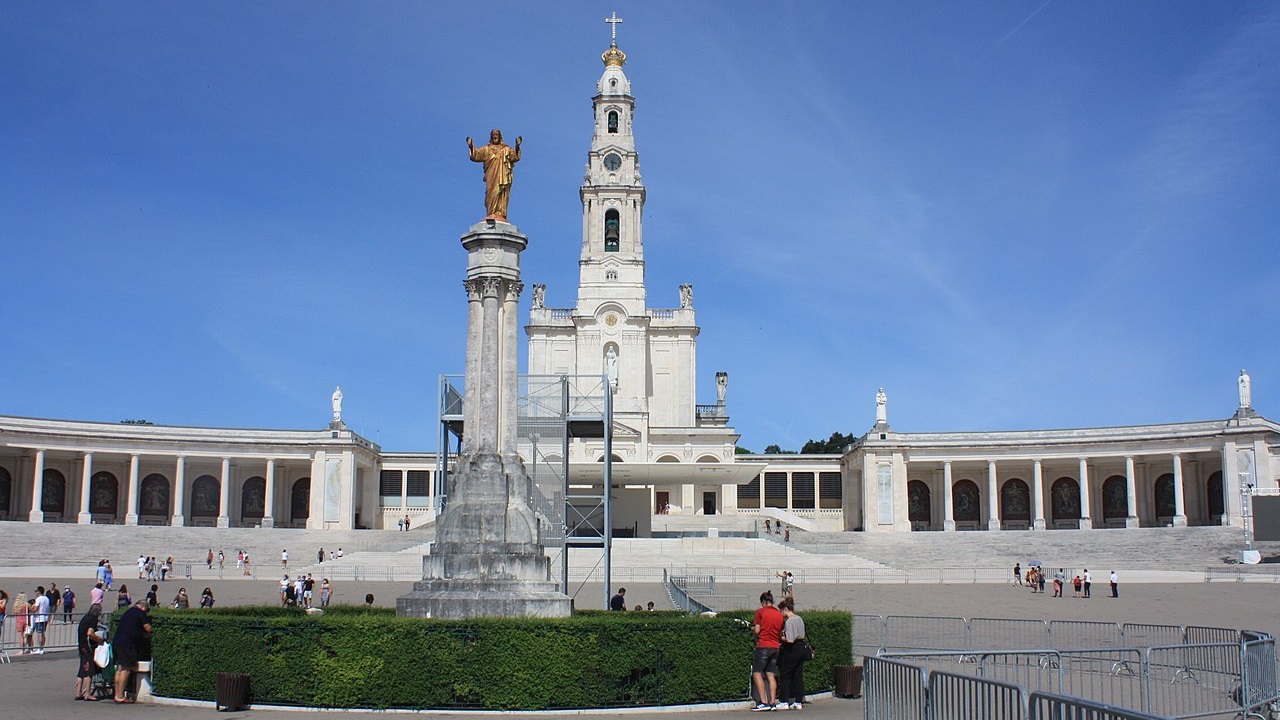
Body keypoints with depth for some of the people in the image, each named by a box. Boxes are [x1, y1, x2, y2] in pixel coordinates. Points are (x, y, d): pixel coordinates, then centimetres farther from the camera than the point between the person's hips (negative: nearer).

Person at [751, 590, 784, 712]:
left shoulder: (760, 612, -5)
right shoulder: (780, 615, 10)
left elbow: (757, 630, -8)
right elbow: (781, 634, 13)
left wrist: (753, 628, 13)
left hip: (763, 646, -6)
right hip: (776, 647, 6)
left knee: (757, 673, -2)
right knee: (771, 675, 7)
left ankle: (763, 702, -11)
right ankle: (773, 703, 1)